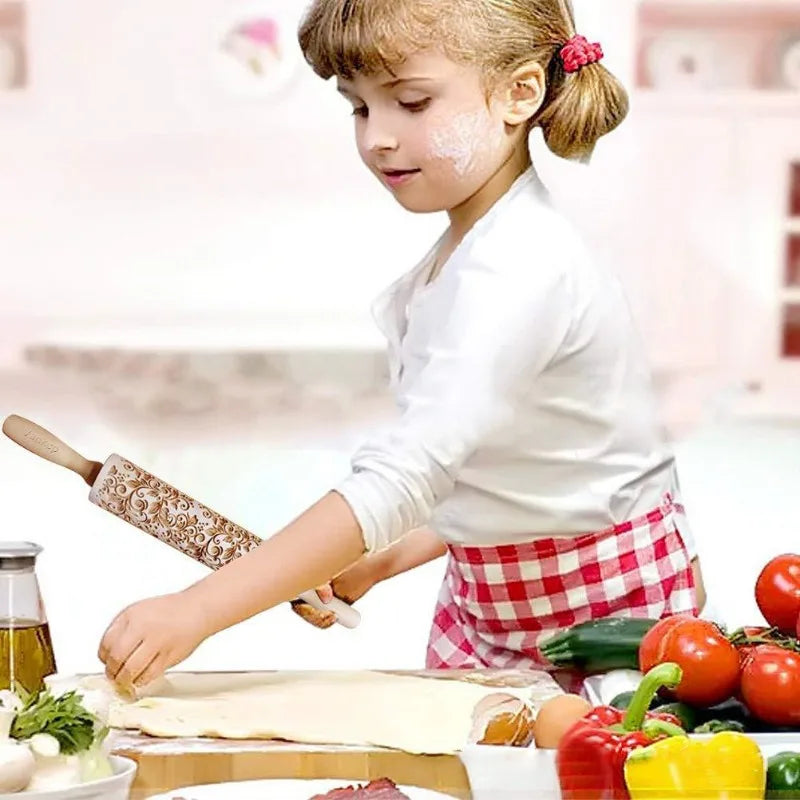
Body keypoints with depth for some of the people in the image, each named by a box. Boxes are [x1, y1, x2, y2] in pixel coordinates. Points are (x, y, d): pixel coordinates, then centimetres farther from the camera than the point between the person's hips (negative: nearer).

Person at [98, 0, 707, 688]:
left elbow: (403, 480, -35)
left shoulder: (518, 272, -26)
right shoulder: (457, 256, 4)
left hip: (610, 610, -8)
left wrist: (200, 609, -39)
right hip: (482, 607, 8)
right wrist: (383, 557, -3)